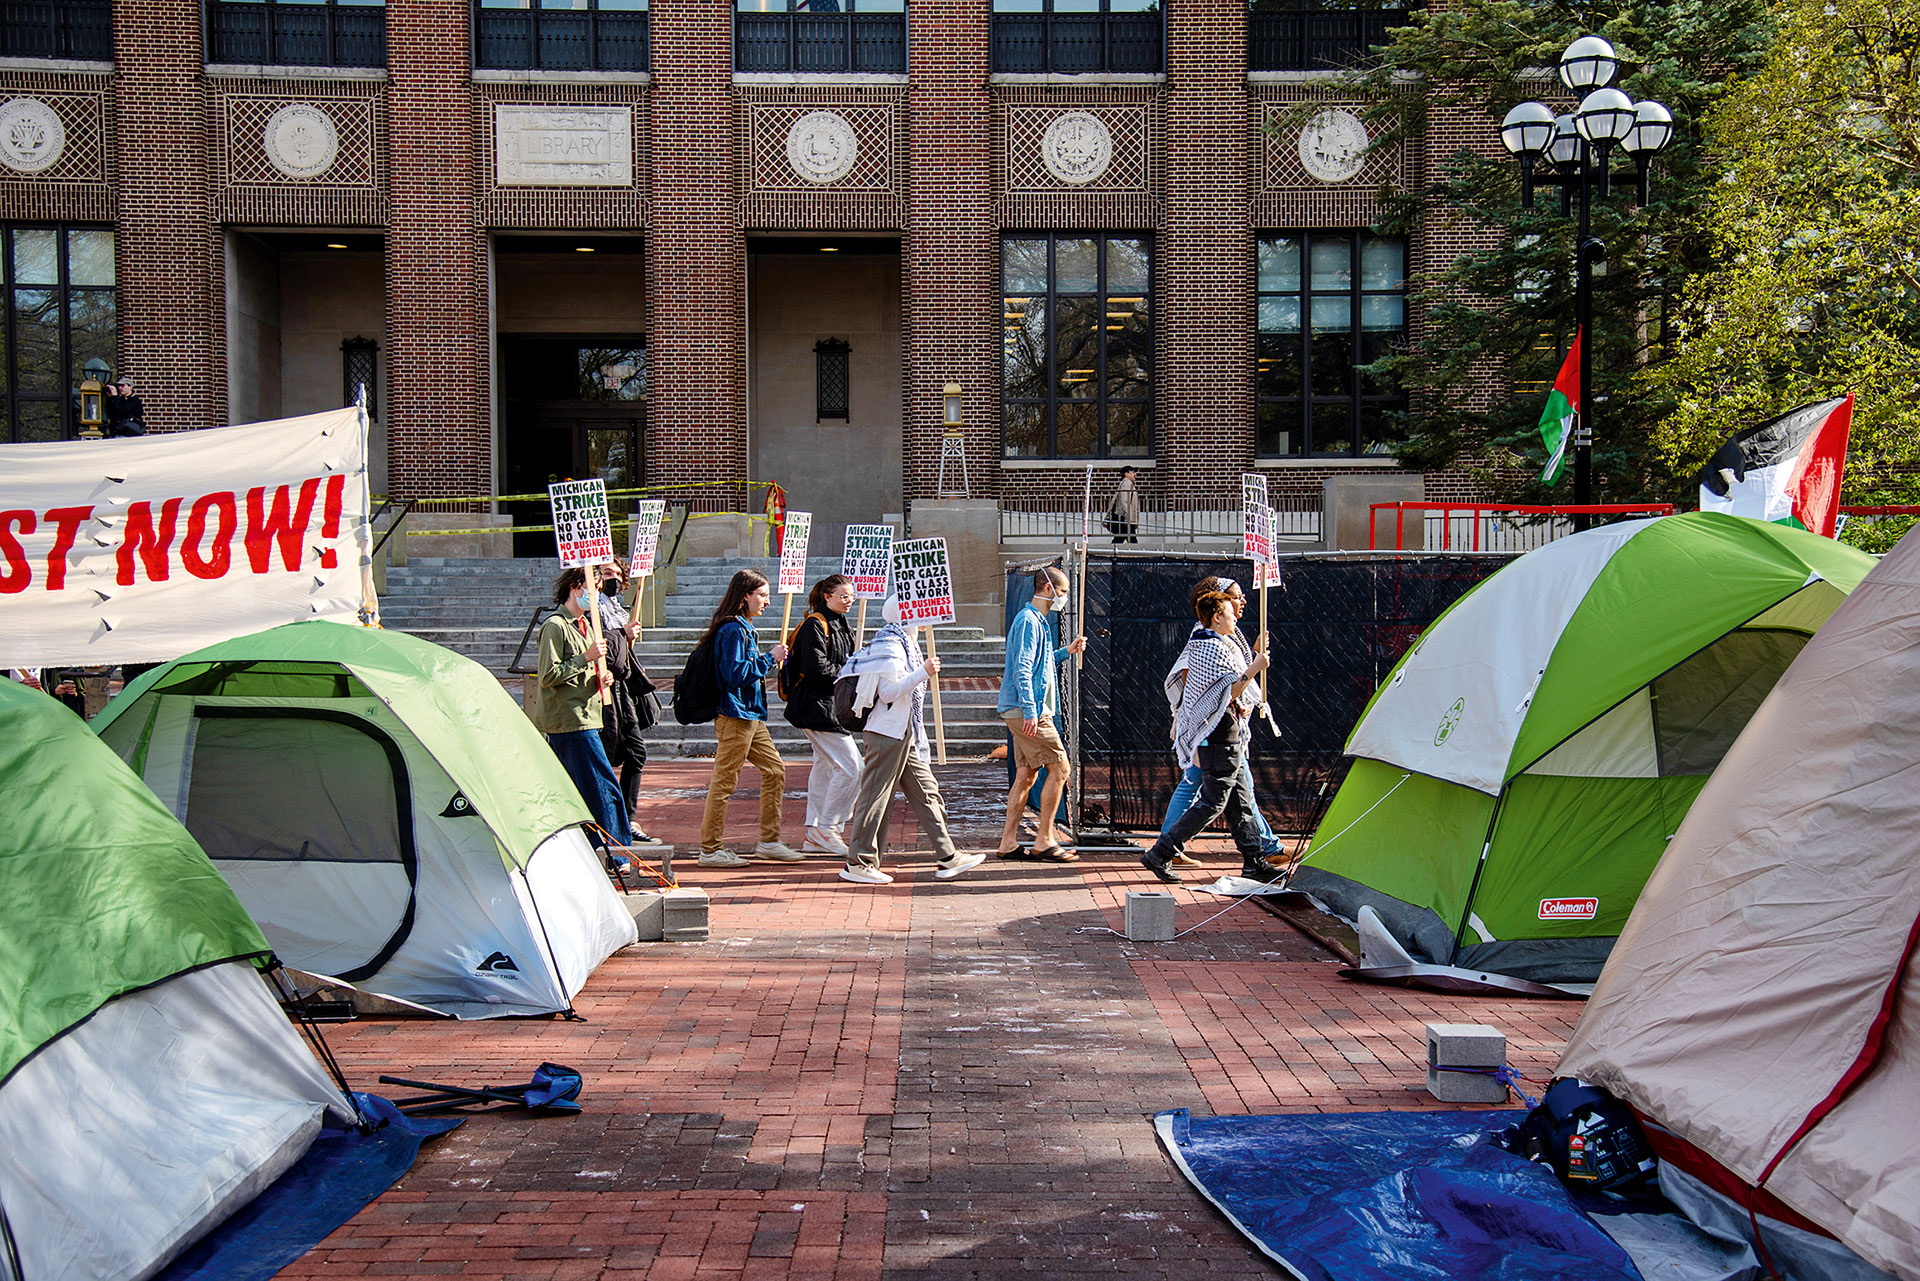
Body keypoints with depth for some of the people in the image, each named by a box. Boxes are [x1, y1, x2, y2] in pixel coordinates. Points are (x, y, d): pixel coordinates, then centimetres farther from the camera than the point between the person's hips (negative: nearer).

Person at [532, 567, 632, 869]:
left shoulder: (582, 624, 20)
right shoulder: (555, 626, -10)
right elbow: (549, 676, -17)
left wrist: (600, 678, 10)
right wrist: (586, 658, -18)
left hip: (584, 716, 10)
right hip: (571, 720, -10)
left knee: (573, 789, 11)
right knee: (604, 787, -10)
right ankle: (619, 856, -6)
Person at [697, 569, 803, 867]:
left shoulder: (743, 628, 16)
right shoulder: (732, 629, -15)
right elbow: (735, 673, -22)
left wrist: (776, 659, 12)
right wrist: (770, 659, -15)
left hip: (751, 715, 11)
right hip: (735, 715, -11)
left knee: (774, 770, 11)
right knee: (724, 782, -4)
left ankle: (769, 841, 17)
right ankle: (709, 850, 3)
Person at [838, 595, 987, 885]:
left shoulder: (905, 642, 17)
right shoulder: (889, 644, -14)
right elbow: (888, 691, -22)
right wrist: (922, 673, -25)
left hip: (905, 735, 10)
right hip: (888, 734, -10)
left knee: (927, 793, 9)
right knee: (875, 794, -4)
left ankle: (947, 858, 11)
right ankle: (857, 864, 3)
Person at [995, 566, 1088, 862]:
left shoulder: (1036, 620, 20)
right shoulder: (1028, 620, -12)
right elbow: (1022, 669, -20)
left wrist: (1066, 651, 22)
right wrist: (1030, 710, -24)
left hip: (1022, 712, 10)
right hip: (1026, 711, -10)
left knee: (1026, 774, 10)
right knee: (1059, 768, -7)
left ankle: (1008, 843, 12)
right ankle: (1044, 841, -3)